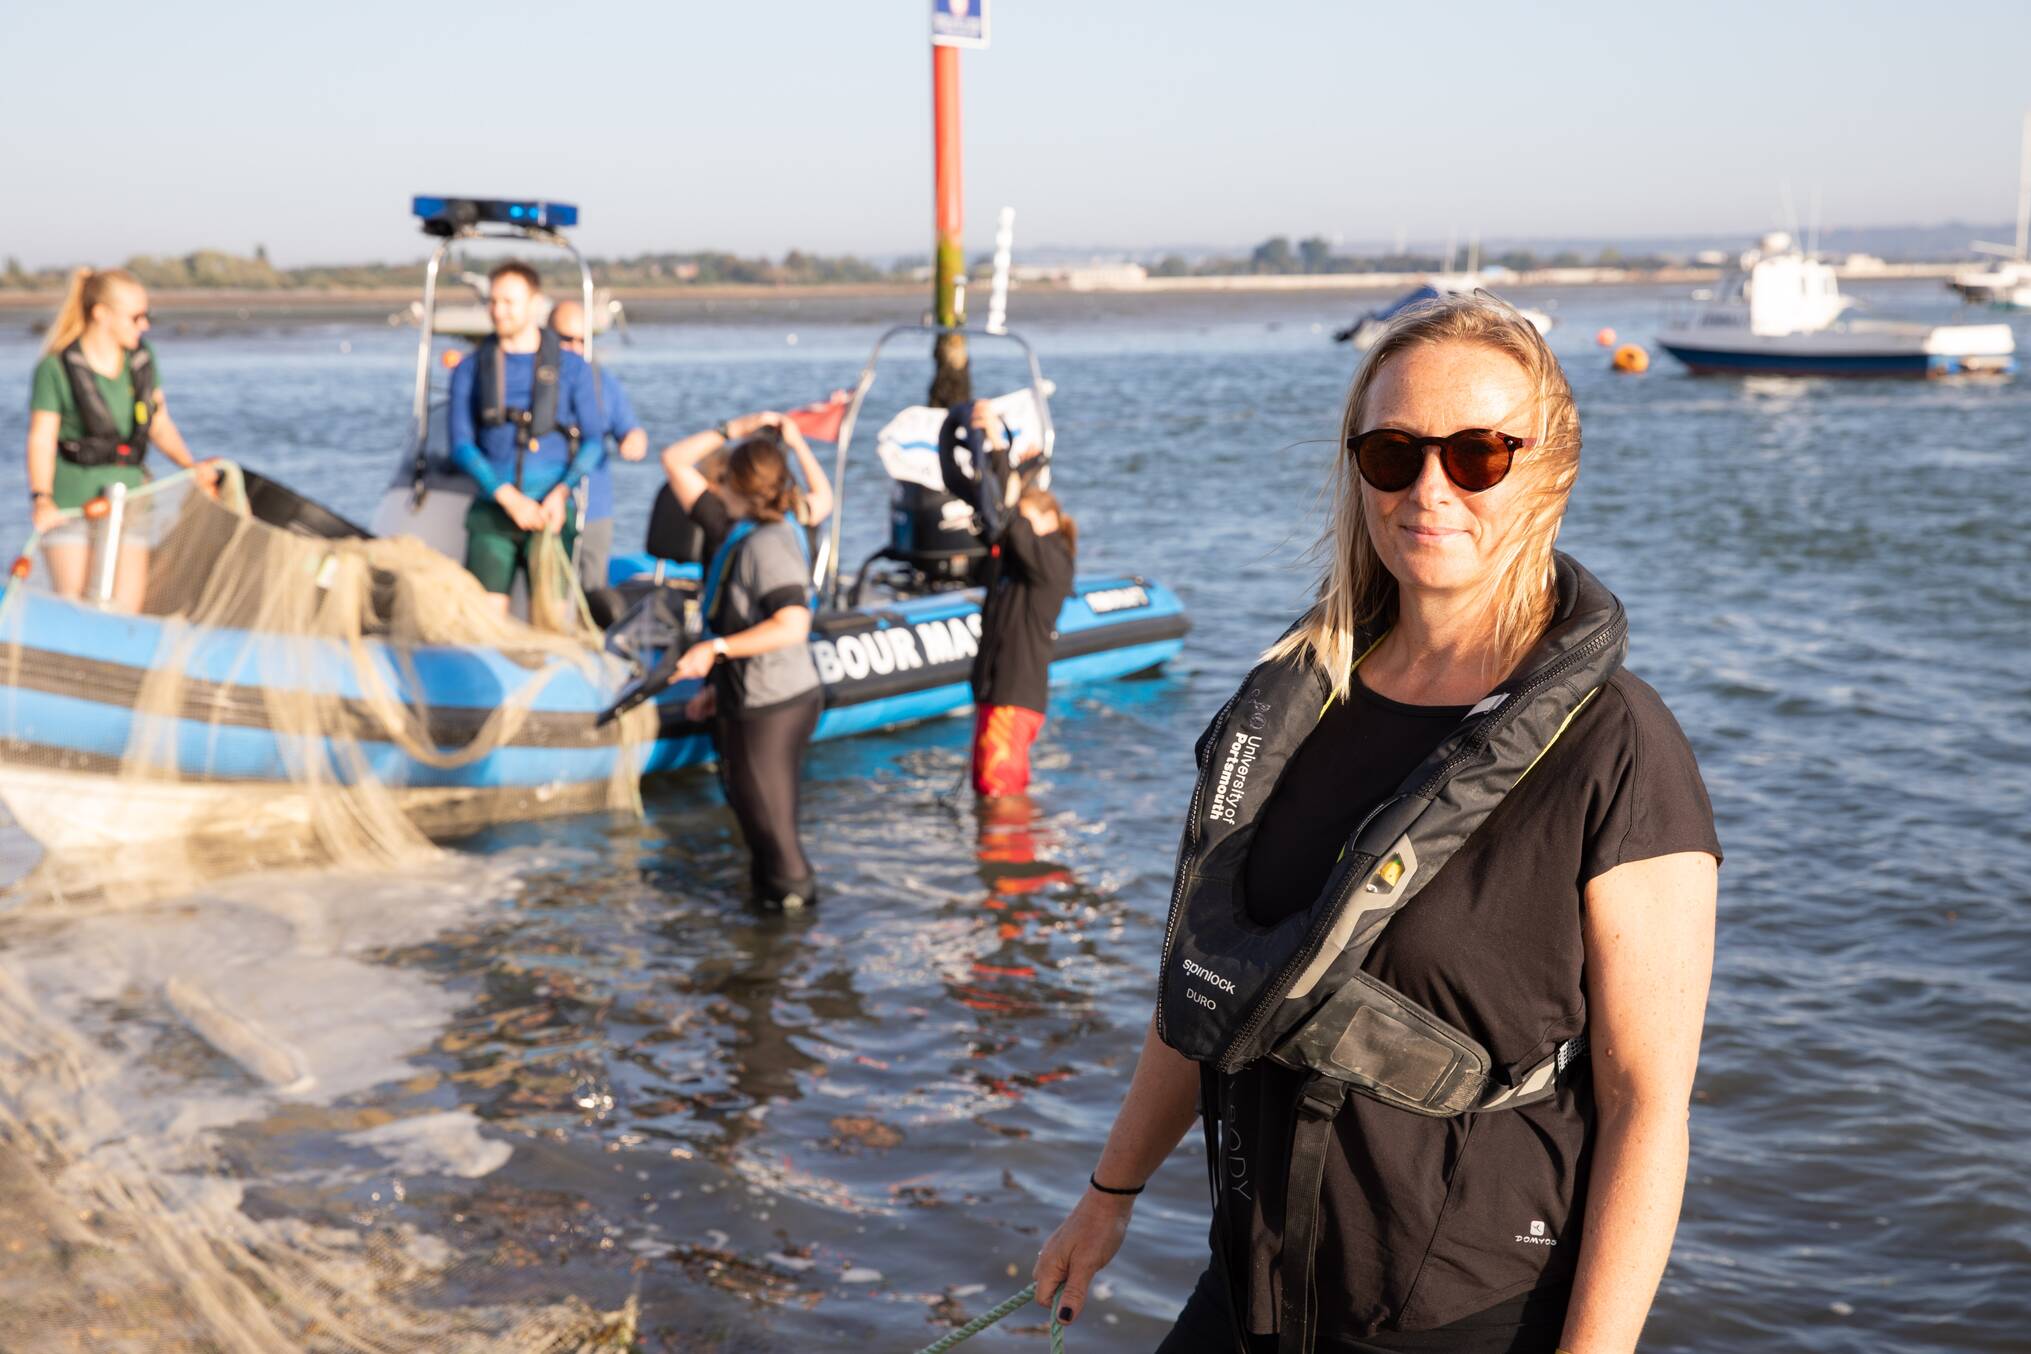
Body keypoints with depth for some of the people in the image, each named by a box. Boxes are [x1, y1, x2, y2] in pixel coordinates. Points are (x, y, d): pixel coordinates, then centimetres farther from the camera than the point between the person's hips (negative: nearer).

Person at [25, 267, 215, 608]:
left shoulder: (143, 359, 7)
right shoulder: (56, 368, -8)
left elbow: (160, 425, 14)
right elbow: (41, 440, -11)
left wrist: (191, 464, -1)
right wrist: (42, 499, -24)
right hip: (70, 496, -4)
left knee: (127, 605, -5)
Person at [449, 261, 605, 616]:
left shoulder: (572, 367, 10)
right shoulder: (470, 369, 12)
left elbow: (593, 440, 6)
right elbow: (461, 445, 4)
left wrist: (561, 493, -12)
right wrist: (508, 497, -10)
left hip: (551, 510, -1)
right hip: (492, 509, 1)